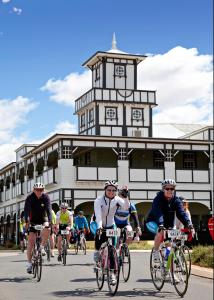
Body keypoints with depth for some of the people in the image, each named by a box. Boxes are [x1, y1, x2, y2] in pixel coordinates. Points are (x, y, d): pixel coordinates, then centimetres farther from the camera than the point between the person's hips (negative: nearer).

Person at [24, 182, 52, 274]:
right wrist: (27, 222, -41)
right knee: (31, 241, -10)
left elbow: (49, 209, -25)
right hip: (33, 221, 0)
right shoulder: (30, 198, -16)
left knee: (47, 229, -33)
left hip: (43, 219, 1)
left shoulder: (46, 197, -15)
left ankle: (42, 247, -12)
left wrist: (49, 221, -41)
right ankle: (29, 263, -4)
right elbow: (26, 210, -26)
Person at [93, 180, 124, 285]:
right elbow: (98, 214, -36)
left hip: (110, 225, 1)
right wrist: (99, 226, -51)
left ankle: (112, 274, 0)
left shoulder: (117, 200, -14)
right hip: (100, 224, -1)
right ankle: (97, 251, 5)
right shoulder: (99, 200, -22)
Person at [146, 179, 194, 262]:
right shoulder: (158, 199, -23)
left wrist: (189, 225, -42)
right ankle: (155, 252, -16)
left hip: (168, 224, 5)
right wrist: (161, 226, -56)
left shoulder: (176, 200, -12)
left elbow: (182, 213, -25)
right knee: (160, 232, -34)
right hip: (153, 222, -4)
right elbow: (158, 213, -38)